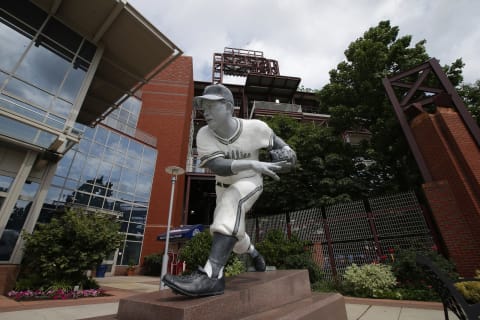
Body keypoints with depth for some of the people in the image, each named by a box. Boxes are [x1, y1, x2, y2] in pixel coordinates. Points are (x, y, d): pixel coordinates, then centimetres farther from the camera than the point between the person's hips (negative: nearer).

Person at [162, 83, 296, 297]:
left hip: (250, 182, -3)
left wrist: (285, 149, -19)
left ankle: (211, 275, -40)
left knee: (231, 201, -36)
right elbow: (217, 166, -35)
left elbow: (274, 139, 0)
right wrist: (252, 164, -46)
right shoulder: (204, 135, -21)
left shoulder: (255, 128, -22)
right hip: (224, 186, 4)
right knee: (229, 230, 12)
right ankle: (254, 254, 45)